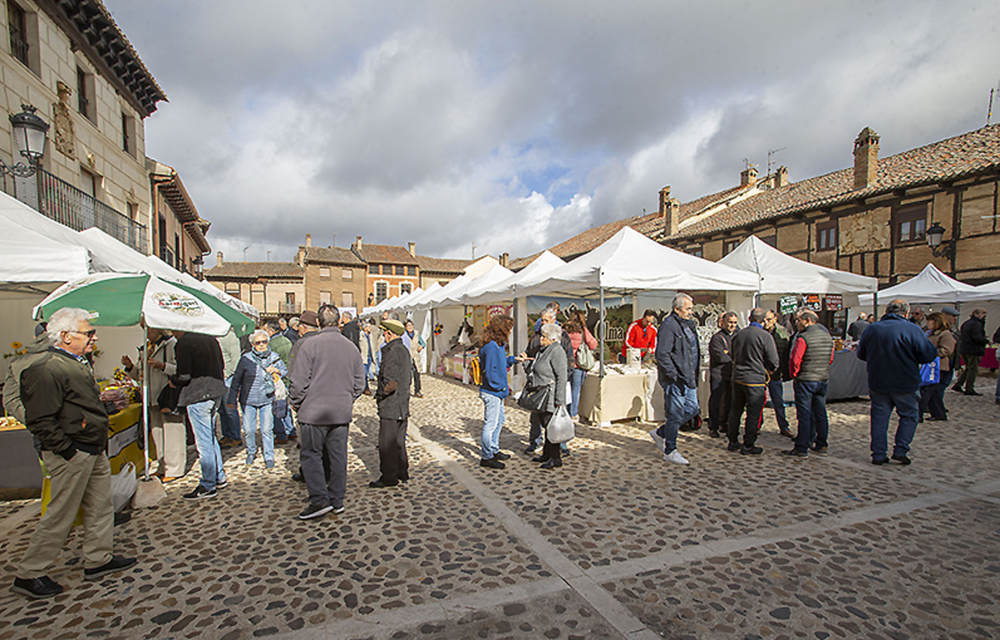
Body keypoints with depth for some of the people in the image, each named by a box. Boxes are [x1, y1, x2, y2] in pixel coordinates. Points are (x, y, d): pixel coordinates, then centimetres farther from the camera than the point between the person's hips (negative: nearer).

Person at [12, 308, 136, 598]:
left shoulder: (78, 364, 13)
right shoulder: (47, 370, -19)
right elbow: (40, 421, -22)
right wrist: (68, 451, -20)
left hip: (94, 451, 10)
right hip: (72, 455, -10)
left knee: (101, 505, 16)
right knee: (61, 514, 2)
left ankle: (98, 559, 28)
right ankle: (29, 574, 20)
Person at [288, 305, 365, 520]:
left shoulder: (310, 344, -12)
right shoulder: (350, 347, 4)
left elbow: (299, 380, -12)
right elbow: (360, 382, 8)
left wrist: (295, 403, 3)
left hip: (314, 412, -5)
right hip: (342, 413, 5)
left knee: (311, 454, 8)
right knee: (338, 456, 12)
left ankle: (320, 500, 5)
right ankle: (337, 500, 21)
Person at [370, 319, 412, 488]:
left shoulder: (391, 352, -19)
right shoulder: (404, 350, 10)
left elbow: (390, 383, -24)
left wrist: (380, 394, -8)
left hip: (390, 406, -9)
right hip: (403, 405, 9)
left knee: (387, 443, 2)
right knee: (399, 441, 18)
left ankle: (389, 477, 11)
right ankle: (402, 472, 28)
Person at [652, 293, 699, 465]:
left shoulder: (688, 324, 15)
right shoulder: (668, 325, -16)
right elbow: (662, 355, -21)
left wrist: (694, 377, 19)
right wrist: (675, 376, -22)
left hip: (688, 378, 9)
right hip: (675, 380, -9)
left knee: (692, 409, 15)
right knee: (676, 415, -1)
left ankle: (660, 433, 27)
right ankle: (670, 451, 14)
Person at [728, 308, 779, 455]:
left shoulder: (738, 334, 5)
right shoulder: (765, 336, -12)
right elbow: (774, 362, -9)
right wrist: (768, 371, 10)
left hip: (737, 378, 6)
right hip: (755, 380, -6)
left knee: (735, 411, 15)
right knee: (754, 414, 5)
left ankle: (733, 442, 23)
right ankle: (748, 446, 11)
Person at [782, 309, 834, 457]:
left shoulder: (803, 338, -17)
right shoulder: (828, 336, 7)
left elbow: (795, 360, -17)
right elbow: (831, 358, 14)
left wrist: (794, 374, -1)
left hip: (805, 380, -7)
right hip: (823, 379, 7)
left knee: (804, 414, -2)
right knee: (820, 413, 14)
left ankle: (801, 448, 2)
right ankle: (821, 445, 22)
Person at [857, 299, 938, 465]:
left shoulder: (872, 329, 0)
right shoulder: (912, 329, -11)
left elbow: (861, 354, 9)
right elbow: (929, 355, -11)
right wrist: (910, 358, 8)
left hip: (877, 383, 3)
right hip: (904, 384, -3)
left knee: (879, 417, 9)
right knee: (909, 416, 15)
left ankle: (878, 454, 13)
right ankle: (900, 451, 11)